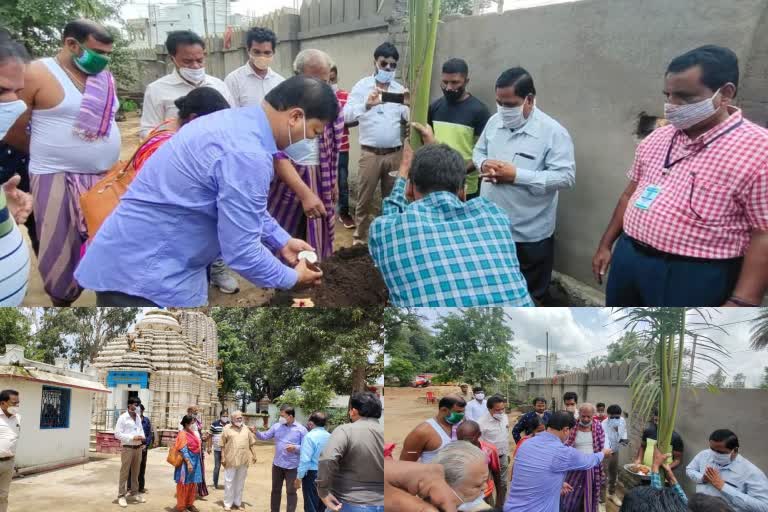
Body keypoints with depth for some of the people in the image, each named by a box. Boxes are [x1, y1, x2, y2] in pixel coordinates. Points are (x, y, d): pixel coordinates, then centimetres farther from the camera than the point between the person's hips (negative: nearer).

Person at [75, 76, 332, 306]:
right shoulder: (247, 155, -26)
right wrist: (292, 278, -6)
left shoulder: (236, 121, 6)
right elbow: (241, 251, -22)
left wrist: (282, 241, 20)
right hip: (144, 274, -10)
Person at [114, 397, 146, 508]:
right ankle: (121, 495, 4)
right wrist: (132, 438, -19)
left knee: (136, 472, 15)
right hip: (127, 448, -6)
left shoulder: (138, 417, 11)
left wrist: (143, 438, 0)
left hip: (138, 448, 6)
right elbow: (117, 434, -13)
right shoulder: (123, 417, -9)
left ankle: (135, 492, 26)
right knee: (124, 472, -2)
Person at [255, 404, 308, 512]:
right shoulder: (277, 426, 3)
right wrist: (256, 432, -9)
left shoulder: (301, 429, -10)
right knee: (275, 490, 16)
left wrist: (295, 448, -25)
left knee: (291, 492, 5)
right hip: (277, 465, 4)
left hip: (292, 467, -4)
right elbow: (265, 436, 8)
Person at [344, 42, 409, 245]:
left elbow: (410, 119, 3)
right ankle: (360, 238, 13)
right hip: (370, 153, -3)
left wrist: (409, 105, -18)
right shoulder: (362, 86, -2)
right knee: (365, 199, 2)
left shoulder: (400, 89, 8)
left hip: (396, 153, 3)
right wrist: (366, 104, -32)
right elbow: (346, 115, -14)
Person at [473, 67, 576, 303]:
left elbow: (566, 177, -21)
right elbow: (478, 151, 17)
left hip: (530, 234, -6)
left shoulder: (553, 132, -17)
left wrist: (516, 175, -27)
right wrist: (483, 164, -9)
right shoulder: (494, 122, 3)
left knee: (531, 297, 11)